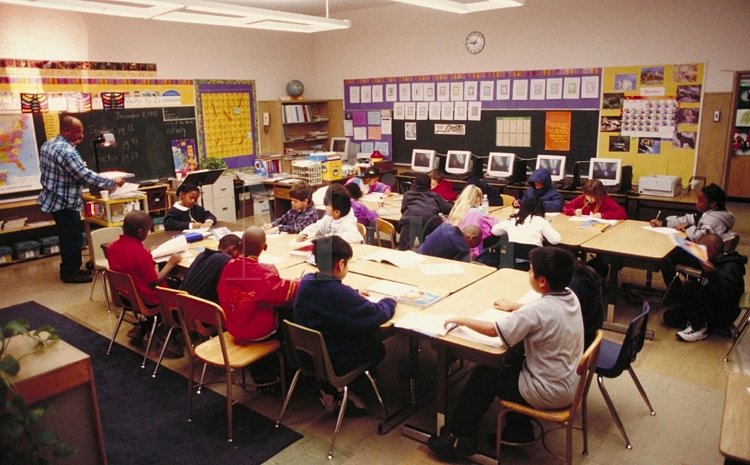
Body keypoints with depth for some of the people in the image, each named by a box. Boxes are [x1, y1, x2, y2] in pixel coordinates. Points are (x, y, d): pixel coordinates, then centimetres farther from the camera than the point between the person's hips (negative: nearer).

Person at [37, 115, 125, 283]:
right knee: (74, 238, 2)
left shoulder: (48, 144, 7)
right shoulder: (67, 152, -25)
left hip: (53, 200, 10)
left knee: (67, 236, 19)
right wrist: (113, 181, -19)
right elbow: (86, 176, -28)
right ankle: (70, 273, 13)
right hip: (65, 203, -10)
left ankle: (68, 268, 30)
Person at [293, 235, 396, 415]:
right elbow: (379, 314, -23)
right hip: (332, 363, -7)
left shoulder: (306, 281, -9)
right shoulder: (342, 295, -31)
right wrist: (389, 301, -3)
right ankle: (336, 390, 18)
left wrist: (354, 294, 9)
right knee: (378, 348, 19)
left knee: (363, 334, 26)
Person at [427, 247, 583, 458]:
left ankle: (461, 437, 19)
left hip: (550, 393, -8)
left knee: (483, 375, 5)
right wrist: (516, 307, 19)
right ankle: (518, 430, 31)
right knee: (509, 362, 24)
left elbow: (493, 330, -24)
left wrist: (462, 320, -10)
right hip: (569, 383, 8)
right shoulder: (570, 297, -4)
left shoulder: (539, 311, -29)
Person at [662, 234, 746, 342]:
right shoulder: (716, 263, 9)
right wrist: (692, 283, 5)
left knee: (690, 288, -27)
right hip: (711, 309, 9)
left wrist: (713, 273, -48)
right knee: (669, 316, 3)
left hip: (723, 316, -9)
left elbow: (725, 294, -37)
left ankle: (700, 328, -16)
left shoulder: (730, 268, -20)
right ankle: (708, 326, -4)